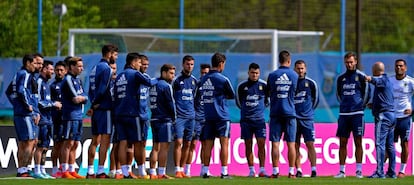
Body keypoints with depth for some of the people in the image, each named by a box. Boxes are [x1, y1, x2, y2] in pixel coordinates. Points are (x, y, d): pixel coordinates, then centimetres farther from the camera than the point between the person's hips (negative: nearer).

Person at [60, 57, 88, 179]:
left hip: (79, 116, 9)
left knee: (75, 144, 10)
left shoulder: (78, 80, 18)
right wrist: (82, 97, 4)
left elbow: (85, 98, 13)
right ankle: (64, 171, -8)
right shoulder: (68, 80, -10)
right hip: (70, 115, -9)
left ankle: (72, 171, 13)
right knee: (68, 143, -8)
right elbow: (75, 99, -16)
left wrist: (80, 98, -7)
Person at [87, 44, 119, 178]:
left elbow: (91, 91, 15)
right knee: (105, 140, -8)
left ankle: (90, 171, 13)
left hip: (96, 109, 9)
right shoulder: (106, 69, -11)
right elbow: (102, 89, -18)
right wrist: (95, 103, -4)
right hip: (105, 109, -9)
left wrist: (93, 104, 3)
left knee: (95, 141, 12)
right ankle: (101, 171, -12)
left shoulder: (95, 68, 17)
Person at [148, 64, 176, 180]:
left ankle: (152, 173, 11)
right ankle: (161, 174, -10)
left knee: (155, 147, 11)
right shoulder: (166, 86, -11)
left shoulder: (153, 85, 13)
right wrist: (174, 118, 1)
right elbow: (171, 103, -12)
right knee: (164, 147, -7)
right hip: (165, 119, -8)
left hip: (154, 118, 8)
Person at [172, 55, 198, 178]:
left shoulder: (195, 81, 12)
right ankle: (177, 170, -11)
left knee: (187, 144, 6)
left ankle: (182, 169, 12)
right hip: (179, 116, -5)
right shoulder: (177, 80, -2)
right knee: (178, 142, -11)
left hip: (191, 116, 5)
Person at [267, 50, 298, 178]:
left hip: (275, 112, -1)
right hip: (290, 112, 1)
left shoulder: (272, 75, -2)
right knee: (291, 144, 3)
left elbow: (269, 93, 7)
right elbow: (295, 92, 9)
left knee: (275, 143, 0)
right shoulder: (294, 75, 1)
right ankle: (291, 171, 1)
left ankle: (275, 171, -4)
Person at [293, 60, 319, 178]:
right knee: (296, 145, 3)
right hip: (293, 118, 1)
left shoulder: (310, 83, 2)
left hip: (307, 119, -1)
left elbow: (316, 98, 14)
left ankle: (313, 169, -8)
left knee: (310, 144, -7)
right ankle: (298, 170, 6)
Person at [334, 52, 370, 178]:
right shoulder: (341, 78, 12)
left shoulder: (361, 76, 0)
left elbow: (367, 93, 3)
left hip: (357, 114, -4)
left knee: (358, 142, -3)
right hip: (343, 114, 4)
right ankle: (341, 171, 5)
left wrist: (361, 105, 2)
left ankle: (359, 170, -2)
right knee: (342, 143, 3)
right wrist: (344, 104, 14)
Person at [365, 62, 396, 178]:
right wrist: (374, 105, 38)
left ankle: (380, 172, -19)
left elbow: (377, 80, -31)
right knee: (390, 145, 14)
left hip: (383, 115, -10)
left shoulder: (383, 79, -7)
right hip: (391, 115, 10)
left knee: (380, 144, -13)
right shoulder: (387, 81, 22)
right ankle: (392, 172, 18)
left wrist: (370, 79, -45)